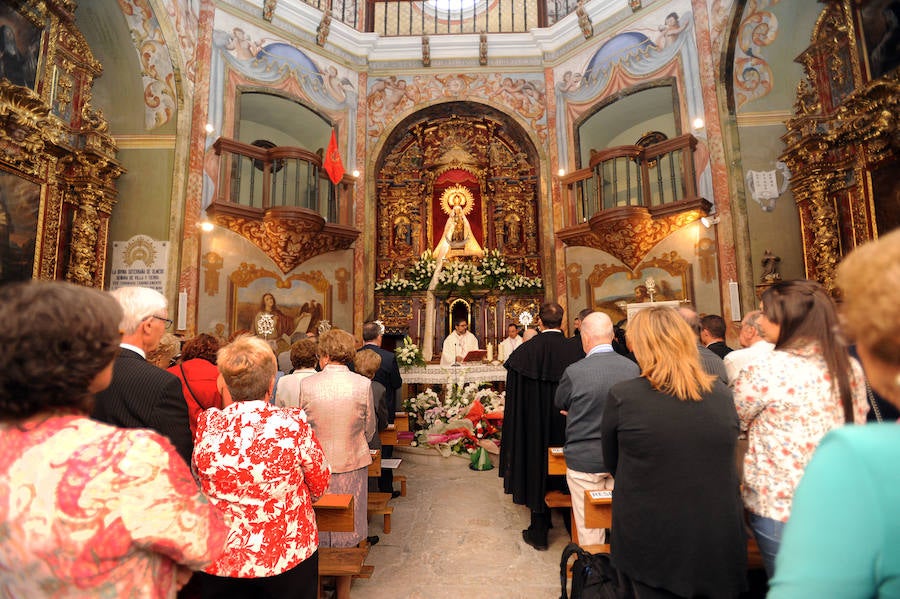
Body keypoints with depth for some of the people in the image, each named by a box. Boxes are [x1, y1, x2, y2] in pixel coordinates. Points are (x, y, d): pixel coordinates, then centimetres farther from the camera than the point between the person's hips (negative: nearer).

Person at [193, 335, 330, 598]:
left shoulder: (206, 423, -15)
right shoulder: (293, 424, -22)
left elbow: (198, 481, 4)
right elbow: (320, 485, -8)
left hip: (219, 563, 3)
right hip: (288, 557, -2)